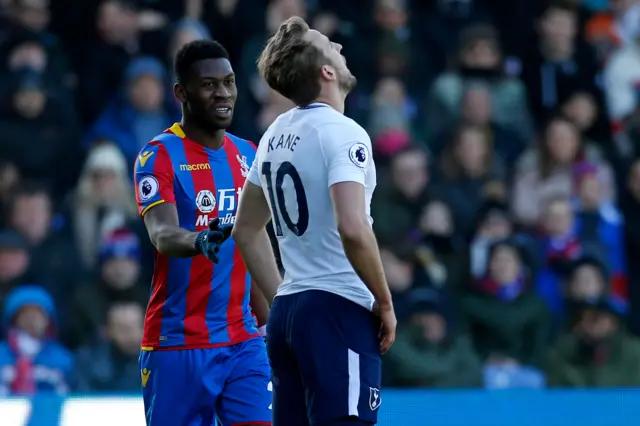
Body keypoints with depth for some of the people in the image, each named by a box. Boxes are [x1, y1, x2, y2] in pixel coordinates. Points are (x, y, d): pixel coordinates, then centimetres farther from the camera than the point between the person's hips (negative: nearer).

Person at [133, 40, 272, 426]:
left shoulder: (247, 155, 12)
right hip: (178, 344, -5)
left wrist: (267, 323, 18)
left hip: (243, 340, 5)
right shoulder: (159, 157, -8)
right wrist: (202, 241, -46)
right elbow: (163, 235, -25)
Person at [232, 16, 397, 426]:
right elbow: (353, 228, -24)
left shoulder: (275, 135, 13)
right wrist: (385, 302, -13)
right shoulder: (342, 132, -12)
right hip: (339, 312, -9)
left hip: (287, 313, 9)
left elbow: (246, 230, 22)